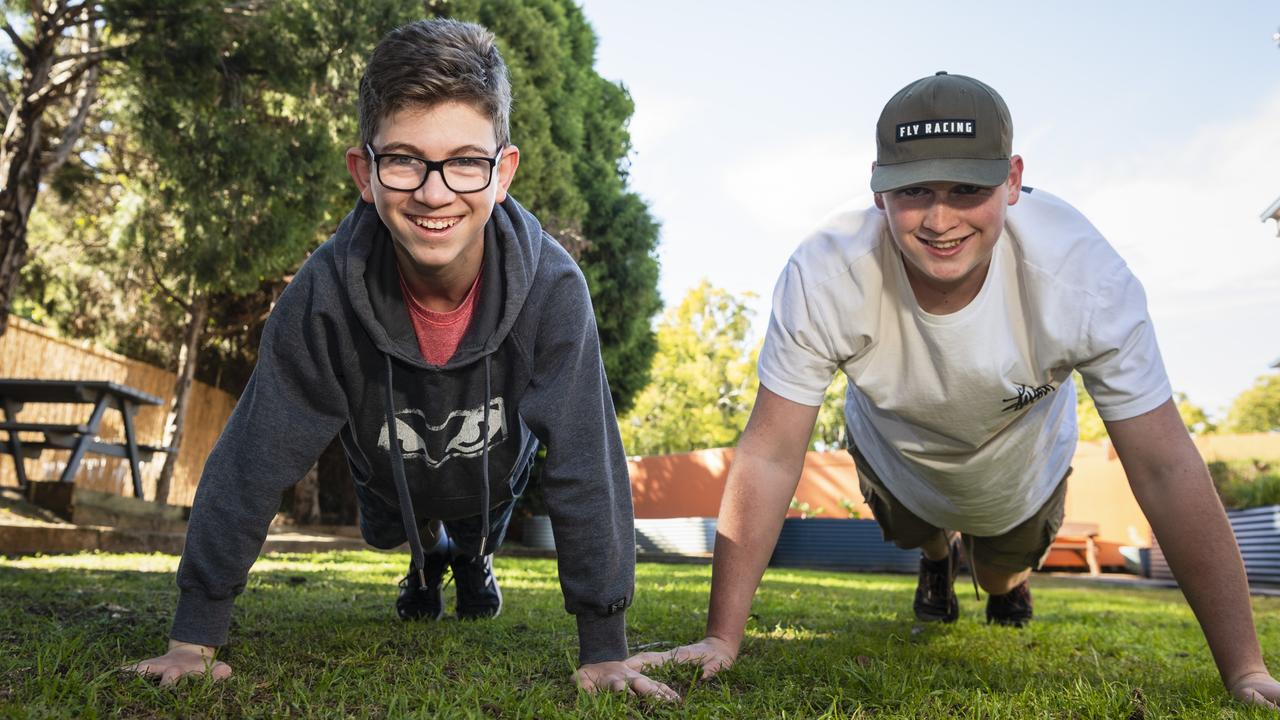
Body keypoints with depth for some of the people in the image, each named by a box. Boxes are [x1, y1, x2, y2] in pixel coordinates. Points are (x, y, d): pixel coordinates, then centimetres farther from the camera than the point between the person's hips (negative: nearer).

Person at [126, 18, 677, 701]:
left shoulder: (553, 288, -40)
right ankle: (428, 558, 59)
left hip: (497, 468, 0)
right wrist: (194, 637, -24)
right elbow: (253, 459, -28)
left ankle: (474, 558, 61)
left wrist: (603, 651, -32)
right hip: (391, 478, 1)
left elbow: (586, 464, -34)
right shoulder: (326, 291, -38)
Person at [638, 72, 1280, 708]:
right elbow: (770, 458, -34)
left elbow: (1166, 469, -32)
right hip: (895, 454, 0)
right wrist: (721, 639, -33)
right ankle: (936, 559, 62)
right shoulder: (822, 278, -40)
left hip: (1024, 465, 0)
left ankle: (1005, 582, 59)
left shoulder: (1083, 273, -39)